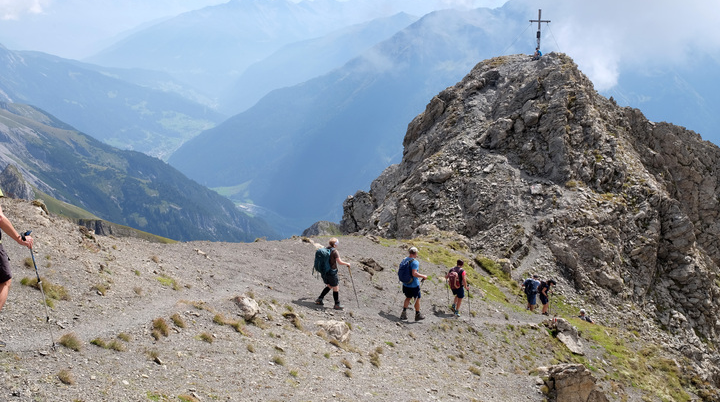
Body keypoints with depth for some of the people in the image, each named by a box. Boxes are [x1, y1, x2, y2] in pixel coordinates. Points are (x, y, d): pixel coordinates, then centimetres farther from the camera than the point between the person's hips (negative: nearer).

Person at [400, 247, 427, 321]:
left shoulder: (404, 260, 3)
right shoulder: (415, 262, -22)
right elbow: (414, 273, -30)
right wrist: (423, 276, -19)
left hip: (405, 284, 7)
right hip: (414, 284, -7)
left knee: (408, 297, 21)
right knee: (417, 299, 11)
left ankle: (404, 313, 17)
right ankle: (418, 315, 21)